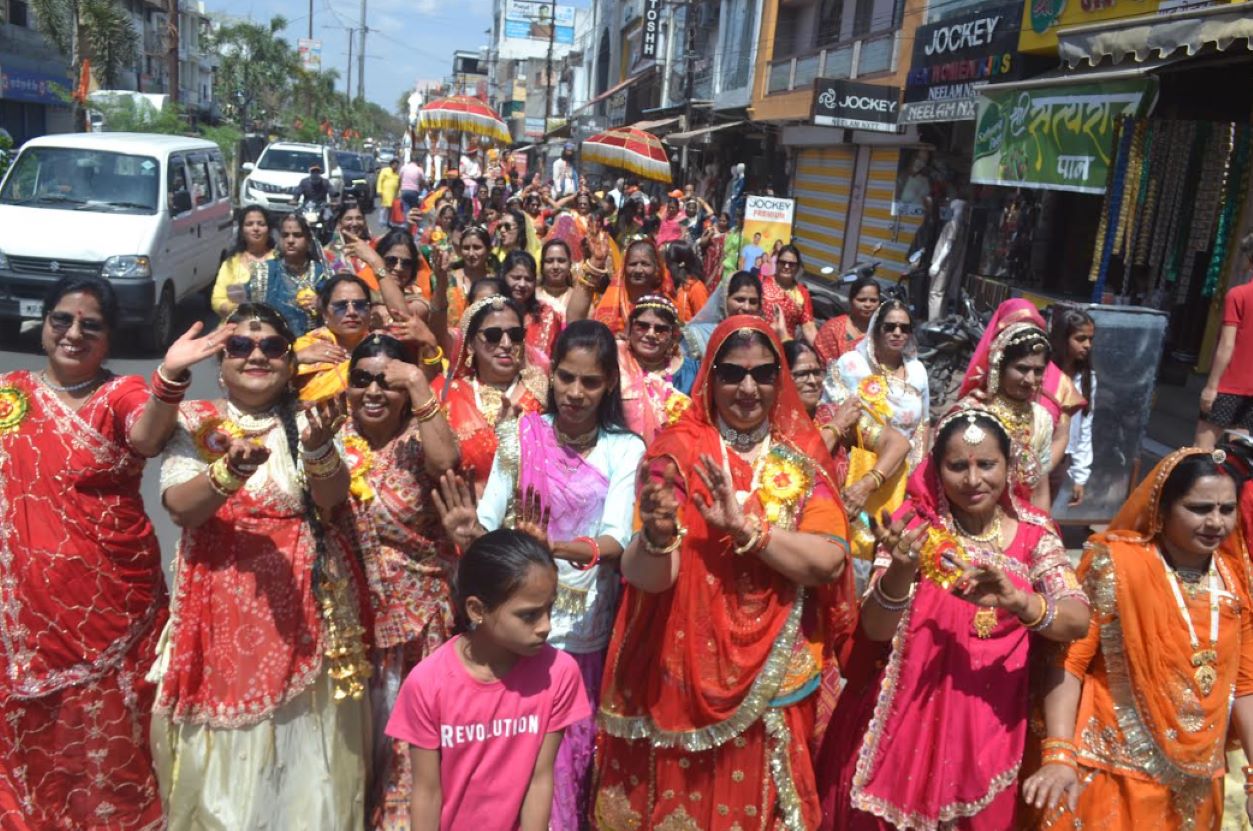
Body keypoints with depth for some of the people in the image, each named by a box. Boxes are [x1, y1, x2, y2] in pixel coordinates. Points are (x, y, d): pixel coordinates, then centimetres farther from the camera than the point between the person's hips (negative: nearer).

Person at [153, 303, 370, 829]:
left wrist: (317, 449, -33)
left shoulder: (306, 421, 2)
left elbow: (331, 498, -13)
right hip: (221, 603, 0)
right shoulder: (196, 423, 2)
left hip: (303, 601, 0)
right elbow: (178, 507, -11)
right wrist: (231, 471, -29)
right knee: (222, 743, 7)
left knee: (301, 738, 6)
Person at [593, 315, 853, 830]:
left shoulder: (803, 455, 0)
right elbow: (646, 578, -16)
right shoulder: (680, 450, -8)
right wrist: (656, 535, -37)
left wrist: (745, 527, -24)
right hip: (685, 673, -2)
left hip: (775, 676, 2)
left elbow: (828, 560, -13)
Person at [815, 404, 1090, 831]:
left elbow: (1078, 620, -14)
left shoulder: (1034, 532, -3)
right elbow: (875, 630, -15)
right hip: (904, 717, -1)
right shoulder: (914, 524, -8)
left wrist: (1018, 601, -33)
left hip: (990, 725, 2)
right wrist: (900, 571, -35)